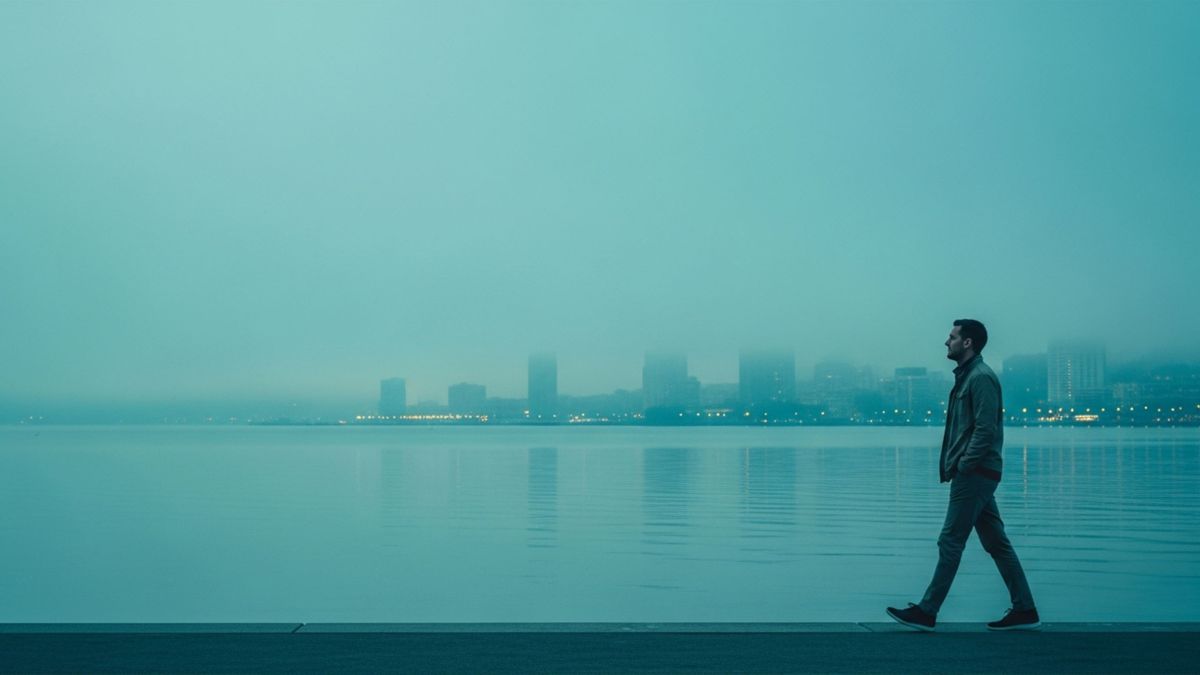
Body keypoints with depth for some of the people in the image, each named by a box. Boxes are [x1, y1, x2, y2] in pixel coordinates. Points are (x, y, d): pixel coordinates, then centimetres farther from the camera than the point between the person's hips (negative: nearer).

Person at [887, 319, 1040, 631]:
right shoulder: (967, 376, 18)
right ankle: (1024, 610, 14)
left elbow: (986, 430, -20)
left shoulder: (981, 377, -13)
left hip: (974, 474, -10)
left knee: (950, 542, -6)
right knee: (996, 543, 10)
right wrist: (953, 466, 11)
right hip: (975, 474, 10)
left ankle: (926, 612, -1)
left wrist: (962, 466, -18)